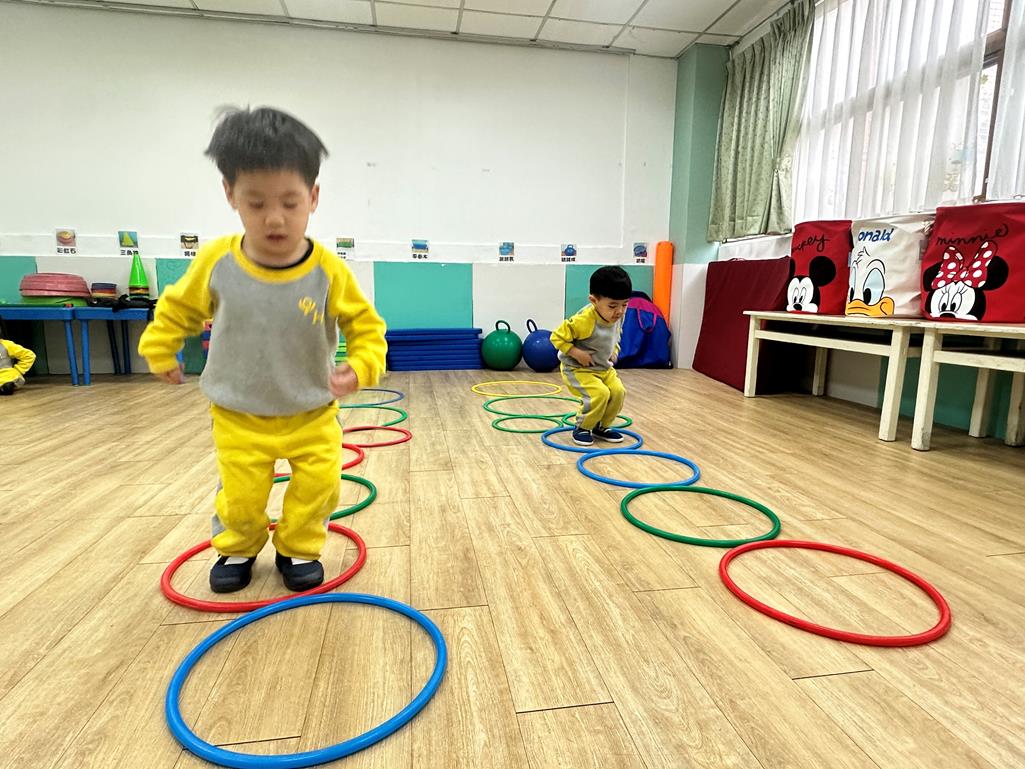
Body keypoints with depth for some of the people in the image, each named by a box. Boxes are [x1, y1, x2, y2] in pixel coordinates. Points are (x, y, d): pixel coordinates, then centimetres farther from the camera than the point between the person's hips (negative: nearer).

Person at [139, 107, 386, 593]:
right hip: (238, 417, 1)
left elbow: (366, 326, -8)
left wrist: (362, 367, -24)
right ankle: (237, 549, 42)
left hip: (312, 415, -1)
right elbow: (177, 308, 6)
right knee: (241, 496, 12)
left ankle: (298, 549, 31)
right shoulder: (216, 261, -14)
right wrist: (159, 352, 15)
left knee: (318, 484, 4)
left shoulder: (329, 271, -19)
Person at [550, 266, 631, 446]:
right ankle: (582, 428, 2)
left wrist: (614, 350, 2)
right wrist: (577, 353, -28)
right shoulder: (583, 320, -31)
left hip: (604, 367, 7)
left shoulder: (618, 316, -7)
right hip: (577, 368, -7)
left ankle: (601, 426, 17)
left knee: (618, 391, -7)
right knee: (599, 393, -23)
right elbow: (557, 337, -23)